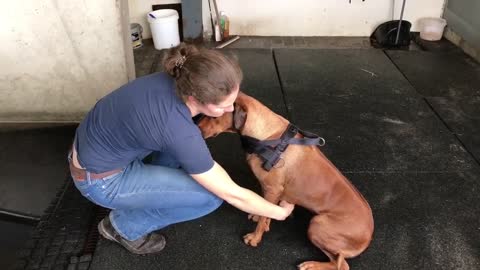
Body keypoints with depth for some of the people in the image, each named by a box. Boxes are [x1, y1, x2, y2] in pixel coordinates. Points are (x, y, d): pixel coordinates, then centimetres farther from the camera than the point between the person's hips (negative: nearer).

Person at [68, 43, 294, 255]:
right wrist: (280, 212, -7)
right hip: (100, 180, -7)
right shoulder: (181, 132, -34)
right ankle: (125, 225, 7)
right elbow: (232, 194, -22)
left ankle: (154, 186, 20)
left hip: (96, 142, 8)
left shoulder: (176, 80, -14)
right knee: (210, 196, -12)